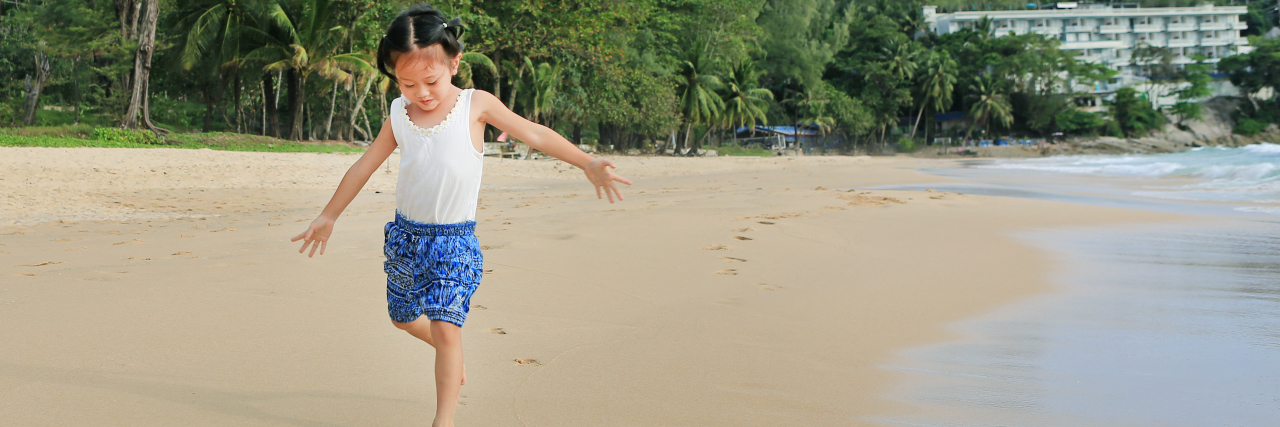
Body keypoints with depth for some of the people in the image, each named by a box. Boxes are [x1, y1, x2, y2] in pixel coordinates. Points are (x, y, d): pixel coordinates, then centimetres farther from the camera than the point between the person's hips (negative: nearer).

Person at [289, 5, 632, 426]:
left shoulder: (476, 105, -9)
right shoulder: (399, 114, -1)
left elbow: (534, 133, -2)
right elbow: (364, 166, 10)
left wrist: (588, 162, -9)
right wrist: (328, 215, 17)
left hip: (454, 242, -4)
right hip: (405, 235, 5)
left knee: (445, 327, -16)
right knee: (404, 318, 20)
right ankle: (452, 355, 47)